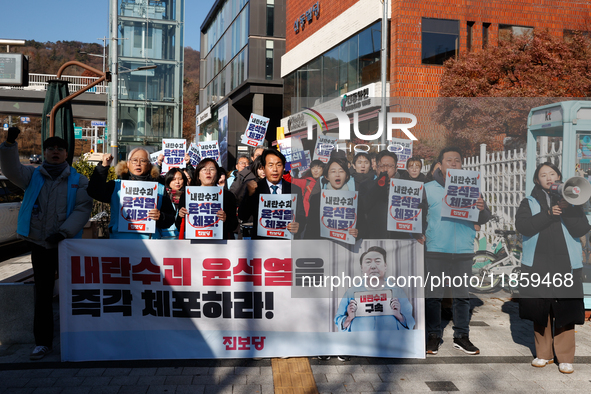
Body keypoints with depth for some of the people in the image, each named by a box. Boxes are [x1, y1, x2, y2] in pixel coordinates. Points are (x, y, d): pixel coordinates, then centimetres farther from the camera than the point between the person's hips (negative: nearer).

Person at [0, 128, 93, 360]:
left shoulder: (78, 181, 2)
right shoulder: (33, 176, 8)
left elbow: (83, 210, -7)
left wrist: (63, 232, -18)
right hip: (39, 244, 2)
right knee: (42, 294, 7)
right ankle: (43, 342, 16)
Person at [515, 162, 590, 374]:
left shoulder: (571, 201, 9)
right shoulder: (530, 203, 8)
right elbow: (522, 225, -10)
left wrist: (567, 210, -17)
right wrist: (548, 214, -18)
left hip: (566, 264, 0)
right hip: (537, 264, 1)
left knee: (565, 312, -1)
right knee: (539, 310, 6)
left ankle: (565, 358, 10)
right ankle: (544, 354, 19)